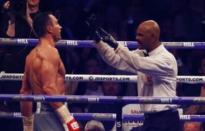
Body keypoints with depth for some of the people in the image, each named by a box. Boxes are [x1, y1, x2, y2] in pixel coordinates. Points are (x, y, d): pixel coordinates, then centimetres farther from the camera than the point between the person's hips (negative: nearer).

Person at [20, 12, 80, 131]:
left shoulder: (33, 55, 19)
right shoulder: (50, 51, -10)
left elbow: (25, 92, 22)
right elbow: (49, 88, -21)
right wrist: (68, 119, -21)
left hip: (38, 115, 10)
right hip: (51, 115, -10)